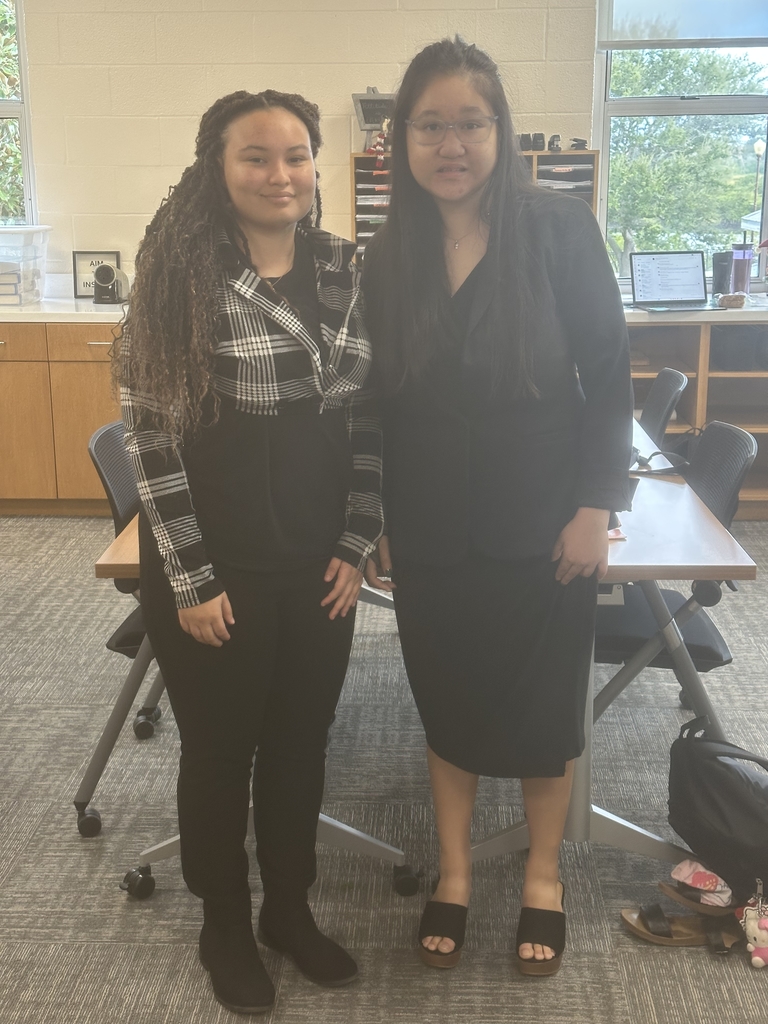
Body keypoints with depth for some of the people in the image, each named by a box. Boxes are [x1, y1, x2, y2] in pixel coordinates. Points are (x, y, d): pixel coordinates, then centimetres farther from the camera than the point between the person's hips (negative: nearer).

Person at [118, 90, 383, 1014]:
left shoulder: (343, 271, 2)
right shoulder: (180, 274, -12)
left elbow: (368, 417, 6)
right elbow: (151, 434, -13)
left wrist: (356, 545, 1)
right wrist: (191, 581, -12)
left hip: (320, 567, 4)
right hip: (214, 571, -4)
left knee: (302, 744, 17)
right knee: (220, 750, 14)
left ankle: (290, 909, 40)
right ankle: (225, 924, 37)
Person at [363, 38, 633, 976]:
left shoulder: (560, 230, -9)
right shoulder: (386, 255, 0)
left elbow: (607, 374, -7)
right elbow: (376, 399, 5)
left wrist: (596, 506, -11)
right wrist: (371, 520, 3)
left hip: (540, 525, -2)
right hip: (430, 533, 3)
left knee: (543, 702, 12)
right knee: (446, 699, 15)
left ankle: (542, 877, 35)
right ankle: (453, 873, 35)